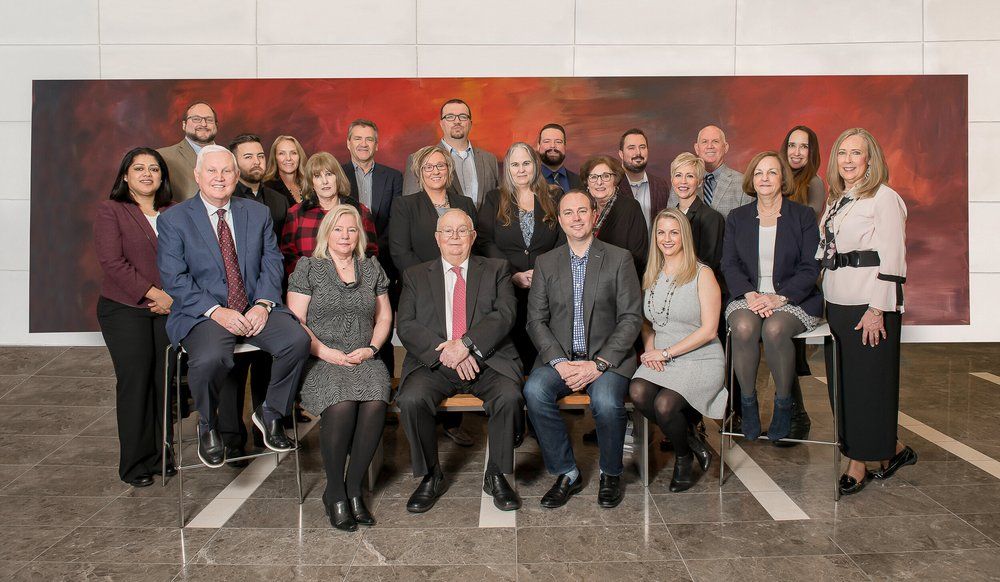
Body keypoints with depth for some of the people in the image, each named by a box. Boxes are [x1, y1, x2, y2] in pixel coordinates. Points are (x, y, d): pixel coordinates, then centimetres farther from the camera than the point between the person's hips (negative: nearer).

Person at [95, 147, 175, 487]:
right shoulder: (110, 211, 1)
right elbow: (112, 262, -9)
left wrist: (175, 297, -9)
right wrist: (155, 293, -14)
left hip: (168, 309, 3)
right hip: (125, 310, -3)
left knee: (166, 380, 1)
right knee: (135, 380, -2)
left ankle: (160, 455, 15)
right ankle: (134, 463, 10)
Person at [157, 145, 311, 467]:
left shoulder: (258, 213, 13)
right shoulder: (173, 220, 3)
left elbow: (272, 263, 8)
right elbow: (174, 278, -5)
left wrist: (263, 304, -11)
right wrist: (216, 311, -18)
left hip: (256, 309, 3)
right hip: (203, 314, -3)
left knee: (297, 340, -25)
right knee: (208, 359, -34)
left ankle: (270, 414, 1)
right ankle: (208, 427, 0)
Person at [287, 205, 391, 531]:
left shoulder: (372, 268, 19)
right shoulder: (308, 268, 9)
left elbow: (384, 317, 19)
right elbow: (295, 321, 1)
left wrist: (371, 348, 0)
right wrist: (325, 351, -11)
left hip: (364, 360, 3)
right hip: (320, 360, -2)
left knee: (375, 403, -31)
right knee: (341, 404, -33)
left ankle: (353, 489, -15)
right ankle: (334, 492, -13)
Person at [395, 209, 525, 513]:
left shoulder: (496, 269, 14)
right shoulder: (416, 275, 15)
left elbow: (505, 314, -3)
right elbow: (405, 326, 2)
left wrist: (467, 344, -18)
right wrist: (443, 352, -14)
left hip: (487, 360, 0)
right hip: (434, 362, 1)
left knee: (510, 397, -29)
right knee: (411, 400, -28)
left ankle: (496, 475, -5)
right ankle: (430, 477, -4)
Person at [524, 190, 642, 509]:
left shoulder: (619, 259, 4)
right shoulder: (545, 263, 11)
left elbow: (631, 318, -3)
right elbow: (536, 320, 5)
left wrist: (598, 363, -15)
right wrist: (559, 362, -12)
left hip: (607, 357, -2)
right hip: (559, 357, 2)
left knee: (606, 401, -31)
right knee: (534, 390, -28)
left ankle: (611, 474, -1)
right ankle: (566, 473, -8)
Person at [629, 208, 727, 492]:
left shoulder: (702, 274, -3)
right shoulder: (651, 276, 13)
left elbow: (708, 330, -9)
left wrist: (666, 353, -13)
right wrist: (649, 348, -2)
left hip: (699, 359, -4)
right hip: (659, 359, 5)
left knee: (664, 404, -28)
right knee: (638, 392, -27)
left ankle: (684, 458, 5)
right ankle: (689, 434, 0)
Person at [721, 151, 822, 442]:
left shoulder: (803, 216, 5)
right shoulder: (737, 217, 13)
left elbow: (810, 267, -3)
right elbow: (729, 264, 4)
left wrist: (779, 298, -17)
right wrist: (750, 294, -14)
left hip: (794, 297, -2)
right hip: (747, 295, 2)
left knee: (774, 329, -33)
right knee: (743, 328, -32)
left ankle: (784, 403, -10)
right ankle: (748, 402, -13)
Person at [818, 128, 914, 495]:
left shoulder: (884, 198, -7)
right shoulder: (835, 201, 16)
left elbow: (891, 258, -13)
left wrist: (877, 309, -18)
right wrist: (824, 301, 11)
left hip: (870, 305, -8)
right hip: (837, 304, 8)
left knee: (868, 382, 0)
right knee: (842, 381, 10)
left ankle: (859, 465, 10)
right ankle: (894, 449, 26)